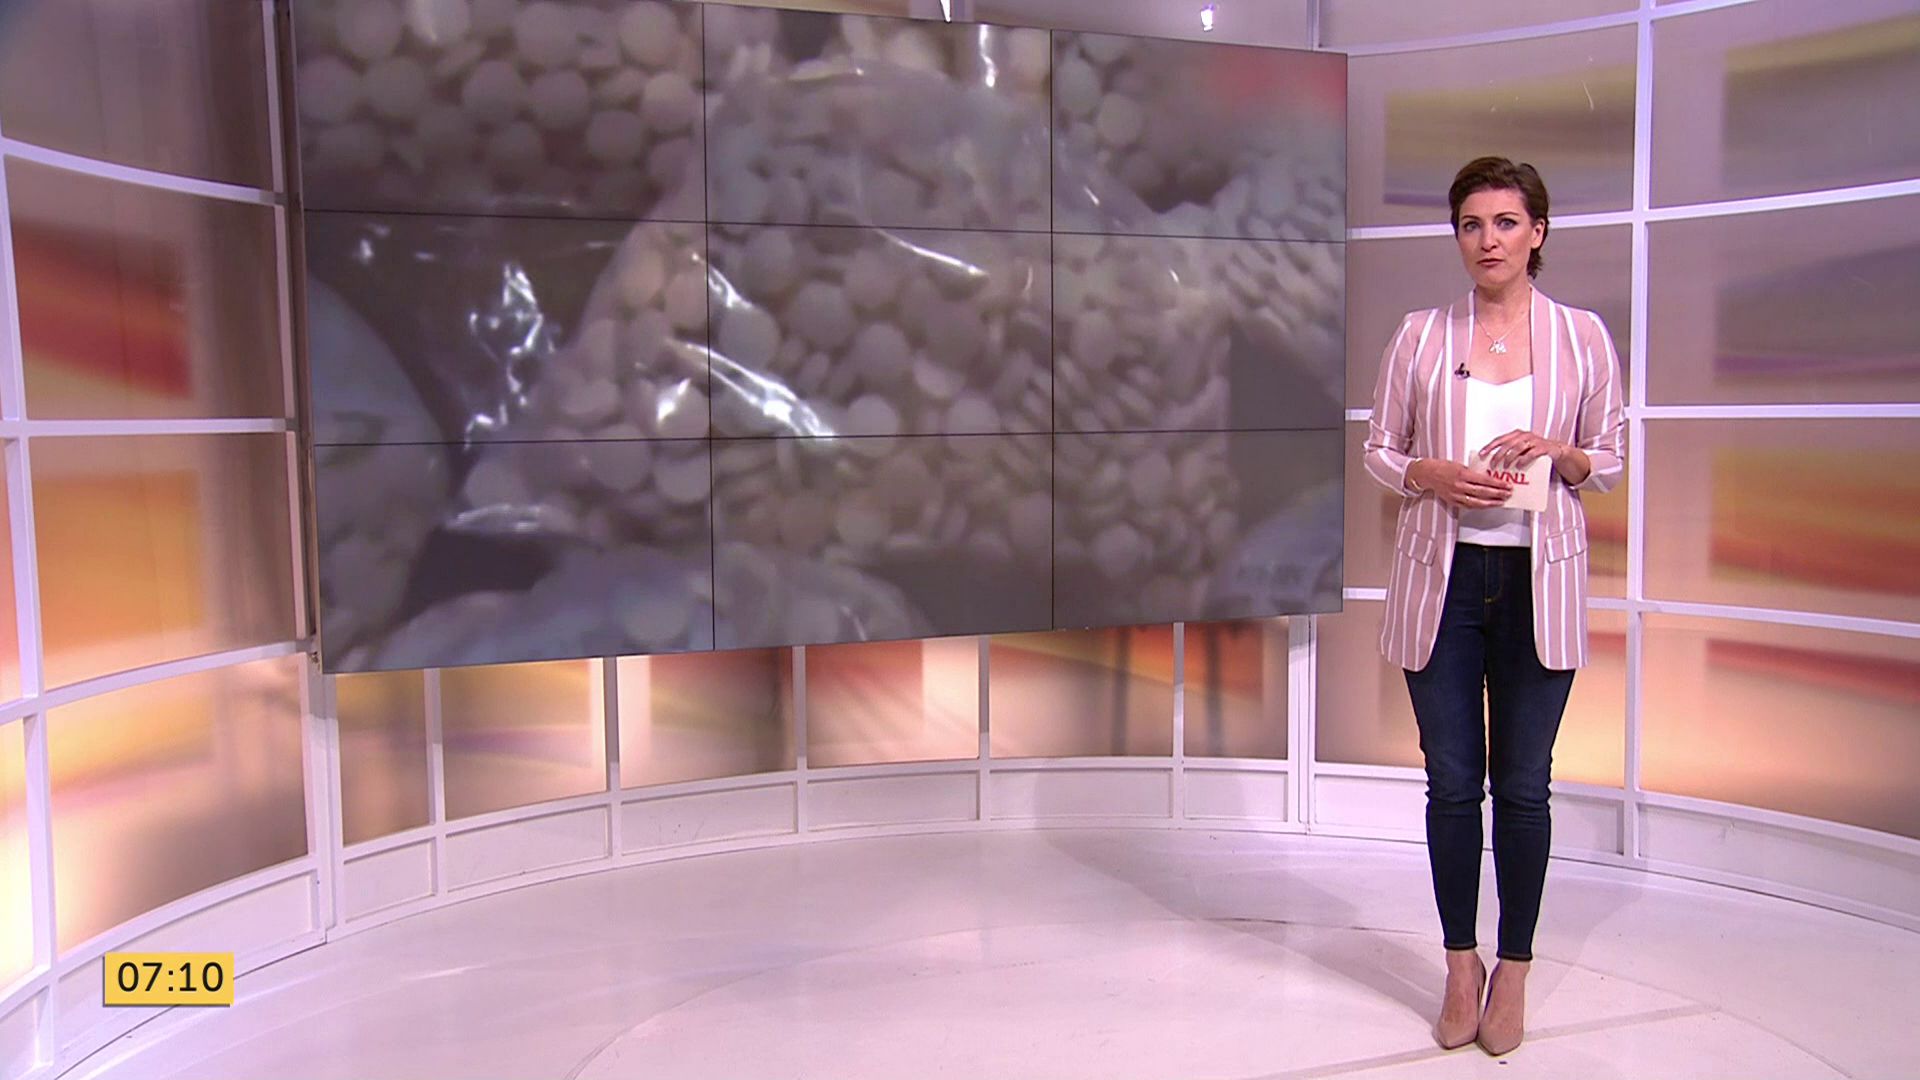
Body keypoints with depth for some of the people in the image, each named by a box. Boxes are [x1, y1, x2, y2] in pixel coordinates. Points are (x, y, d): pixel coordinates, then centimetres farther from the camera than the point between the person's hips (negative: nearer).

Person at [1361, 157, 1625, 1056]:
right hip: (1442, 576, 0)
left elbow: (1613, 458, 7)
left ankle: (1513, 968, 23)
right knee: (1452, 782, 7)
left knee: (1522, 784, 7)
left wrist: (1558, 455, -13)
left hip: (1538, 579, 0)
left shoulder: (1582, 336, 2)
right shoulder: (1421, 337, 3)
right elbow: (1379, 448, 7)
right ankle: (1461, 964, 24)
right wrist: (1432, 475, -13)